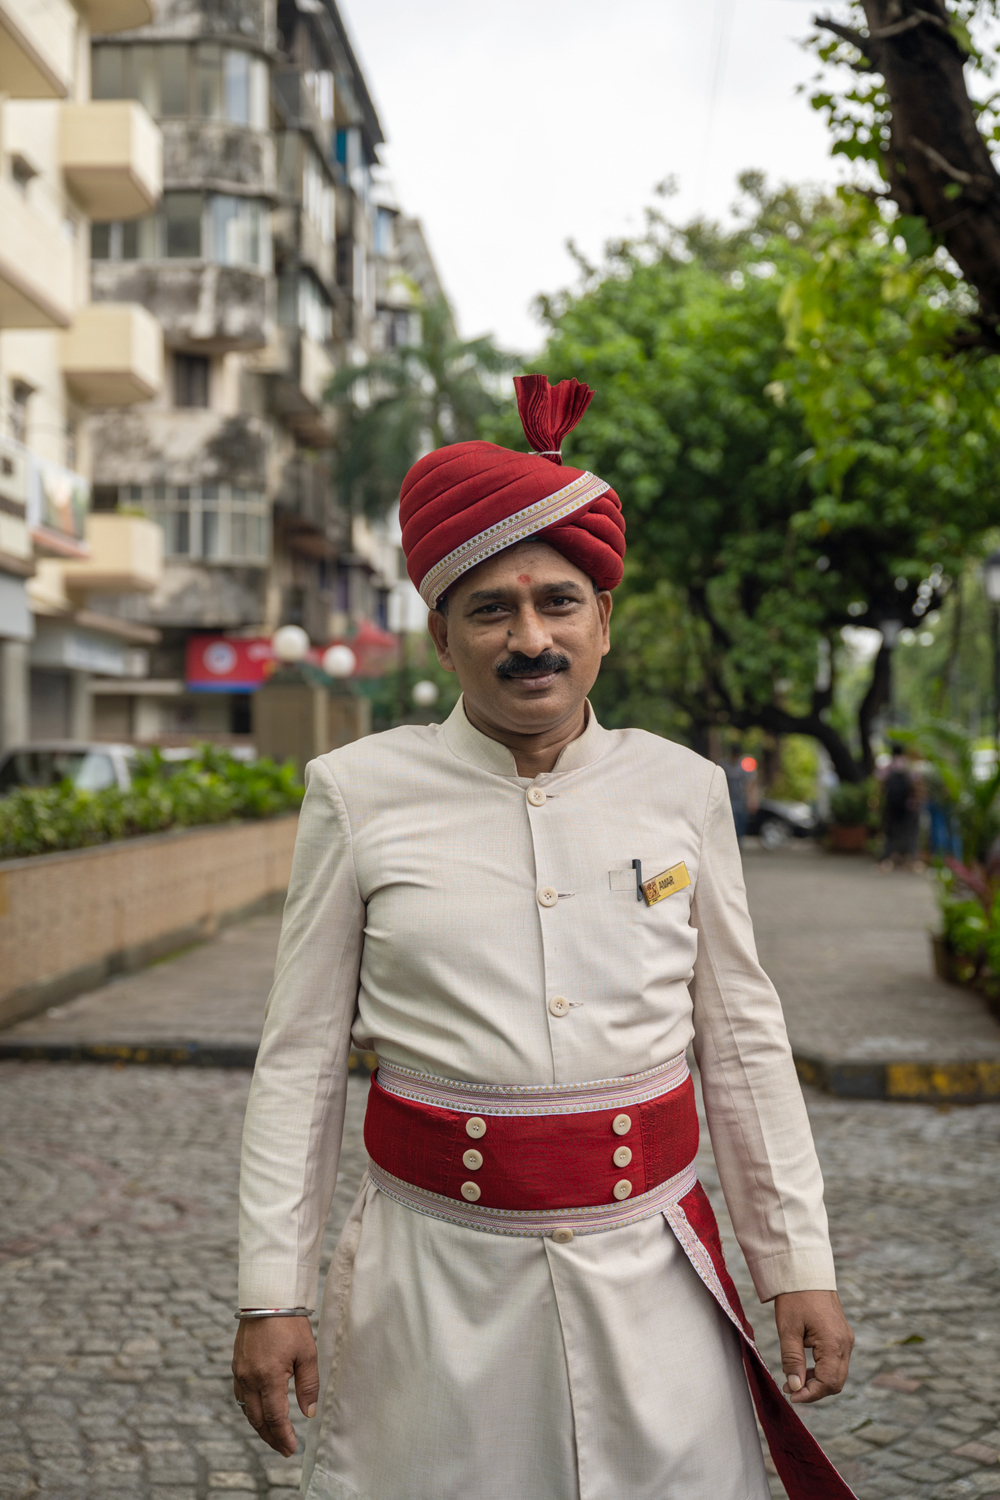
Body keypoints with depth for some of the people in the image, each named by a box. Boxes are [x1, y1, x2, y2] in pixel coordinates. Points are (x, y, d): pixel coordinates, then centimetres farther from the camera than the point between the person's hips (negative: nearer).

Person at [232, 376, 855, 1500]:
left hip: (652, 1275, 2)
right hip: (437, 1278, -1)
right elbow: (300, 1058, 0)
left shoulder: (682, 789, 2)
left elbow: (742, 1041, 6)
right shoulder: (358, 794, -3)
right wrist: (271, 1292, -2)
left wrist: (799, 1266, 5)